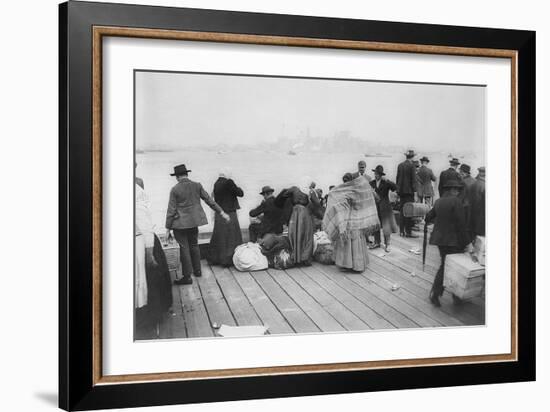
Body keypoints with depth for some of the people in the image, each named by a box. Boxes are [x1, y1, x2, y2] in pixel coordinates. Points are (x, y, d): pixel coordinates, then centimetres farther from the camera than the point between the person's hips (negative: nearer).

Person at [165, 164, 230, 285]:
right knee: (194, 245, 20)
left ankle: (187, 276, 5)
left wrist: (168, 229, -5)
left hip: (180, 224, -4)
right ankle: (197, 270, 30)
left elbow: (171, 210, -10)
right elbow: (209, 200, 2)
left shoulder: (175, 190, -12)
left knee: (184, 248, 0)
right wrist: (221, 212, 11)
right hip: (194, 221, 5)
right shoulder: (197, 186, -1)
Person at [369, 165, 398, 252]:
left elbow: (395, 187, -19)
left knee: (386, 226, -1)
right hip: (375, 206, 3)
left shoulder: (385, 183, -5)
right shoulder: (372, 183, 5)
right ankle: (377, 242, 23)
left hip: (384, 207, -3)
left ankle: (387, 244, 9)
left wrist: (387, 180, -25)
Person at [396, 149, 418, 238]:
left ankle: (402, 231, 14)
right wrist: (414, 190, -9)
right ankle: (408, 232, -4)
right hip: (409, 191, -6)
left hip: (401, 191, 6)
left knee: (402, 211, 10)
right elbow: (414, 180, -12)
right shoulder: (411, 166, -10)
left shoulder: (400, 165, 8)